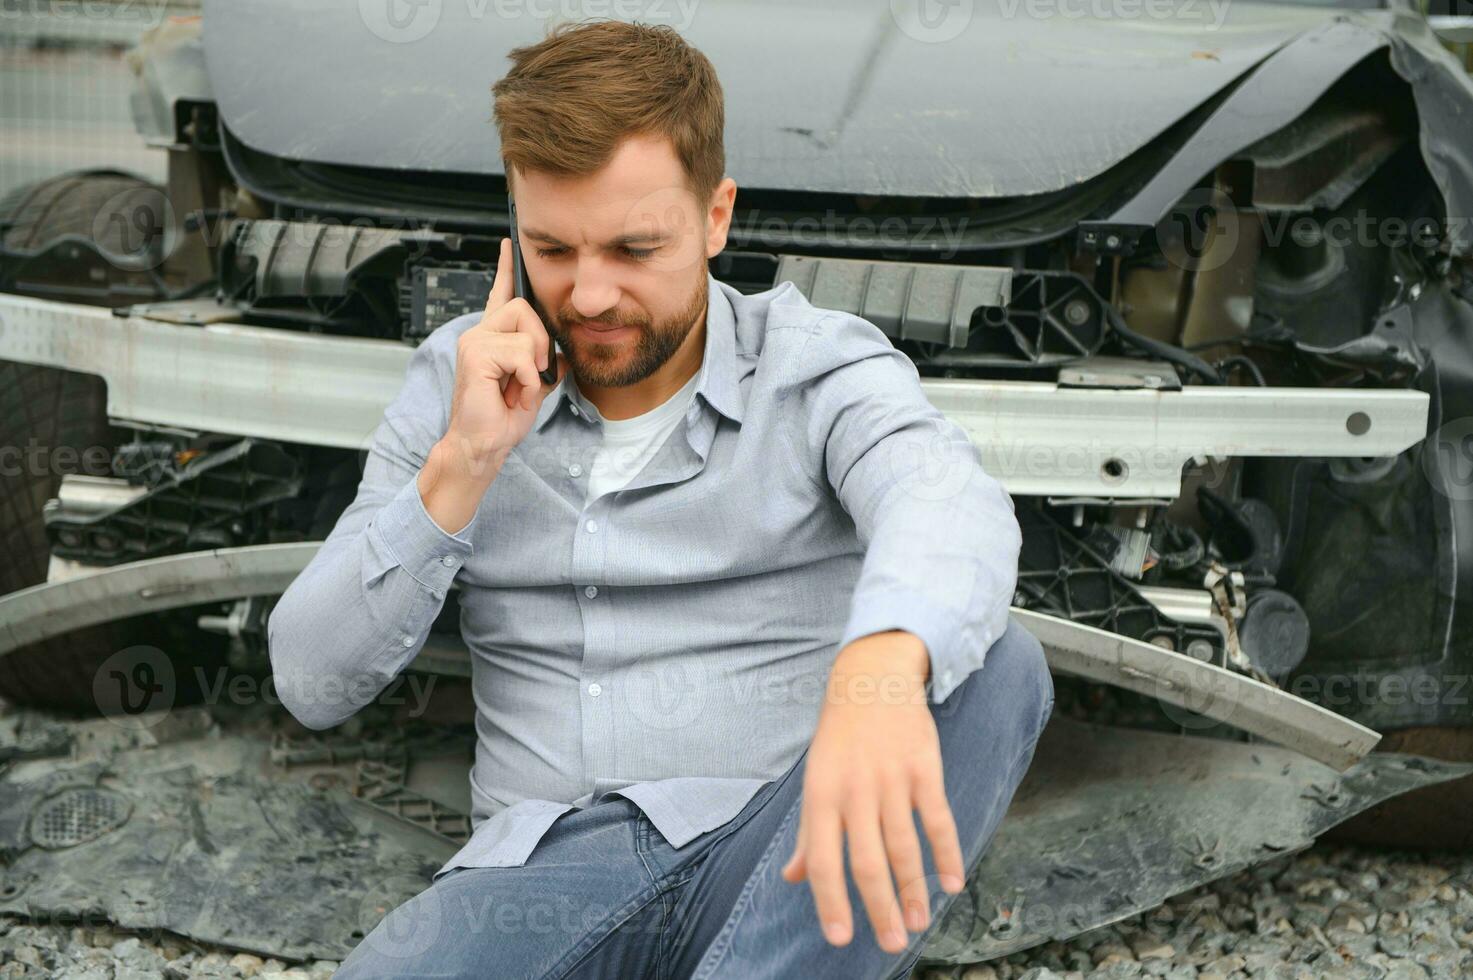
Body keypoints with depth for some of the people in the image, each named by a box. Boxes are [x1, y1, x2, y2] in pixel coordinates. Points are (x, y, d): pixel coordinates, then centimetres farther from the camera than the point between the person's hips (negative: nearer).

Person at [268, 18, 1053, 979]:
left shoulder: (822, 365, 1)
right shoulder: (460, 379, 10)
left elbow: (950, 501, -25)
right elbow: (313, 683, 6)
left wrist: (880, 671, -49)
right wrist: (460, 467, -9)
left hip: (771, 868, 0)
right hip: (542, 864, 1)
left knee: (995, 666, -30)